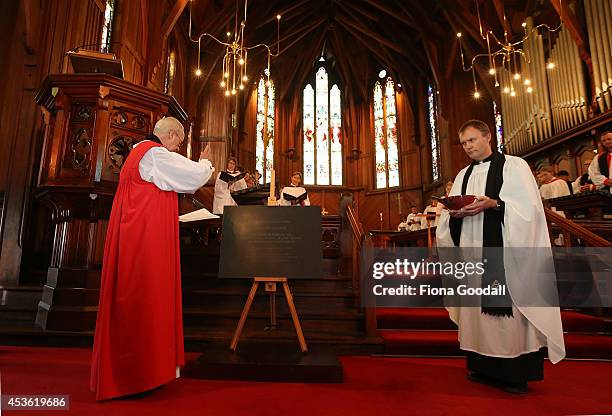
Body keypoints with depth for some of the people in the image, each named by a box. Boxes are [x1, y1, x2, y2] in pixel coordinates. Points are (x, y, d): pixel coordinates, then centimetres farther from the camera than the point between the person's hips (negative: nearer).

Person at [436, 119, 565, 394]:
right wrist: (455, 213, -8)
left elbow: (528, 207, -7)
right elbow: (450, 213, 13)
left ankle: (516, 372, 10)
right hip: (472, 251, 5)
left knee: (508, 307, -3)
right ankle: (485, 366, 18)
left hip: (504, 250, -5)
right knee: (477, 306, 7)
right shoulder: (463, 175, 18)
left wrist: (493, 204, -20)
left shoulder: (513, 166, 3)